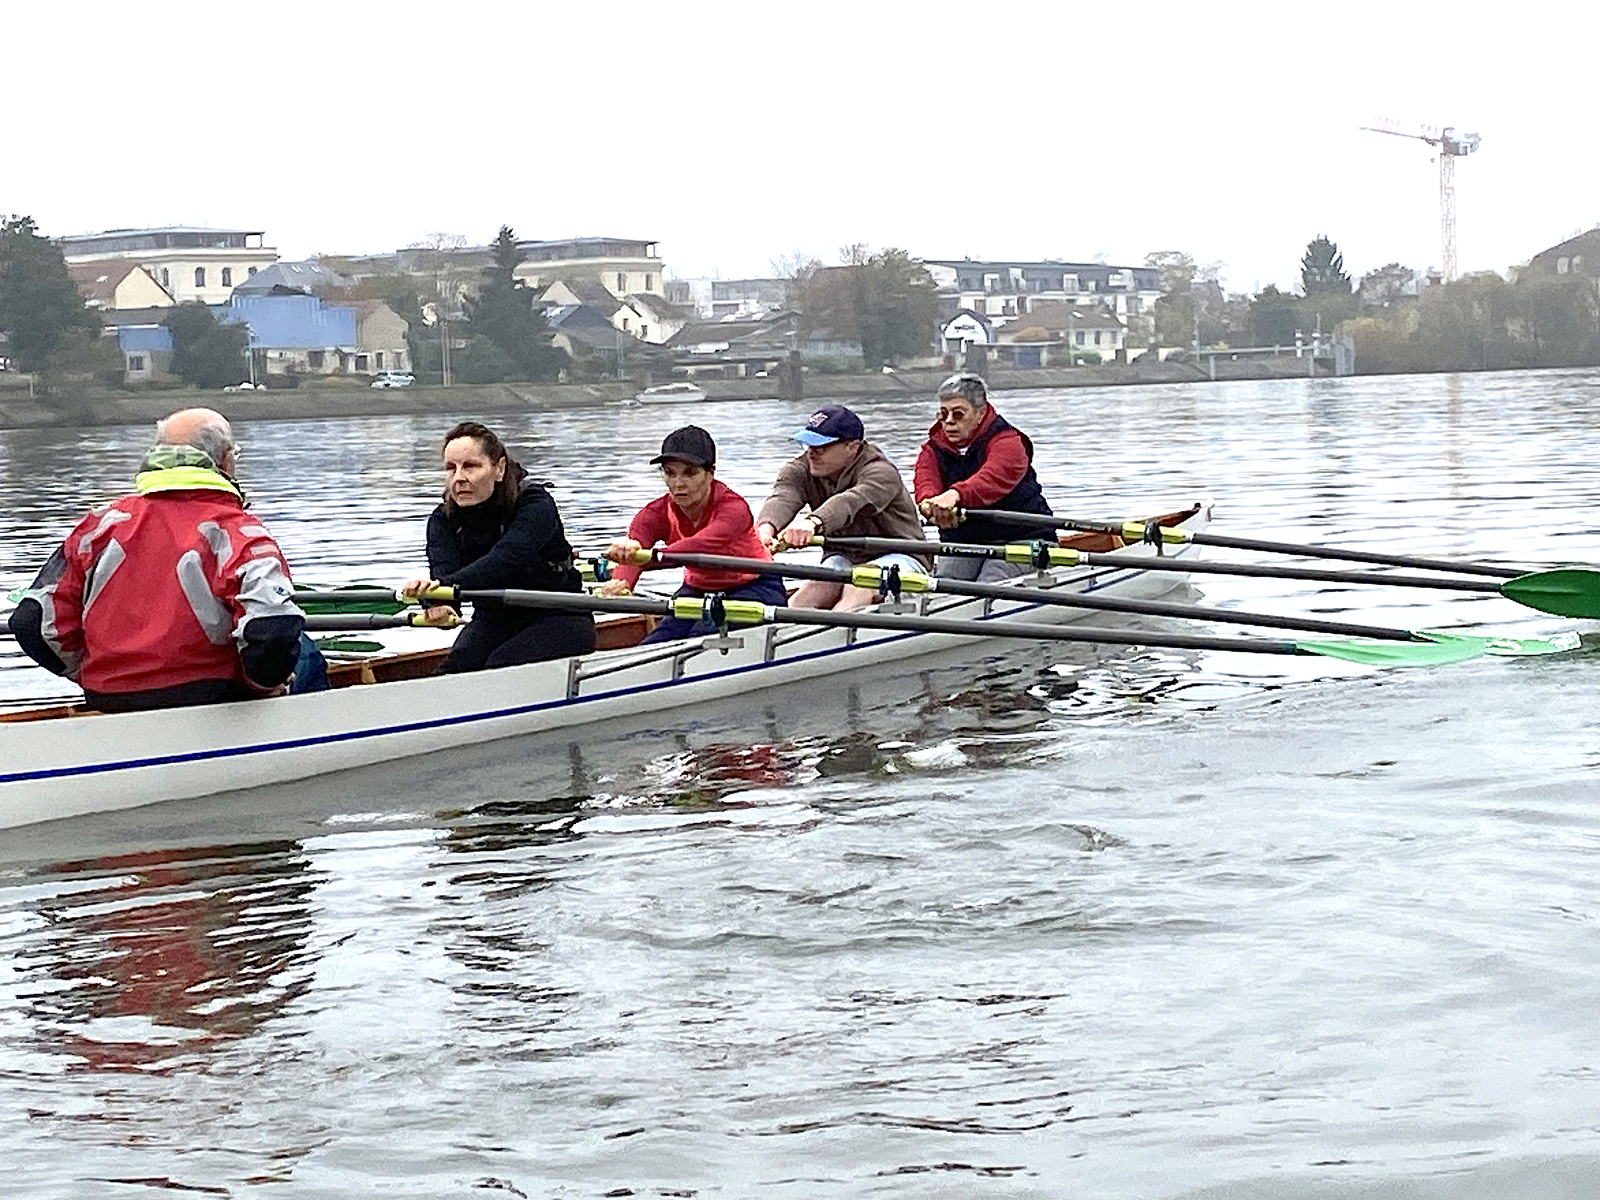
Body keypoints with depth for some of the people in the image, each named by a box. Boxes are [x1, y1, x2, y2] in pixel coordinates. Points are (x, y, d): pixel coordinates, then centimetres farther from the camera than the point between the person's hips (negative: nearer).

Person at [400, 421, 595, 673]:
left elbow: (506, 558, -39)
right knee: (454, 668, -23)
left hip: (559, 619, -5)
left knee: (501, 666, -31)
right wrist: (440, 603, -53)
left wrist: (446, 586, -57)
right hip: (494, 620, 5)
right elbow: (444, 565, -26)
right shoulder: (443, 519, -5)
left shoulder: (536, 504, -21)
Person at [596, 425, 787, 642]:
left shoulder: (733, 507, -28)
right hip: (698, 590, 5)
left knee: (703, 636, -32)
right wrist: (619, 583, -59)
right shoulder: (656, 513, -13)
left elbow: (701, 546, -49)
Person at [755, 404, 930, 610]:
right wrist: (766, 527, -49)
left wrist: (813, 522, -63)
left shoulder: (881, 472, -19)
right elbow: (782, 498, -23)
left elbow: (852, 501, -42)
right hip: (845, 557, 5)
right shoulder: (799, 470, -1)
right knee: (817, 584, -29)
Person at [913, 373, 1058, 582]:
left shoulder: (1007, 442, -11)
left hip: (1018, 539, -5)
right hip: (961, 539, 5)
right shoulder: (933, 449, 6)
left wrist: (955, 495, -56)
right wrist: (930, 501, -45)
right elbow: (925, 482, -17)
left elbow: (992, 478, -34)